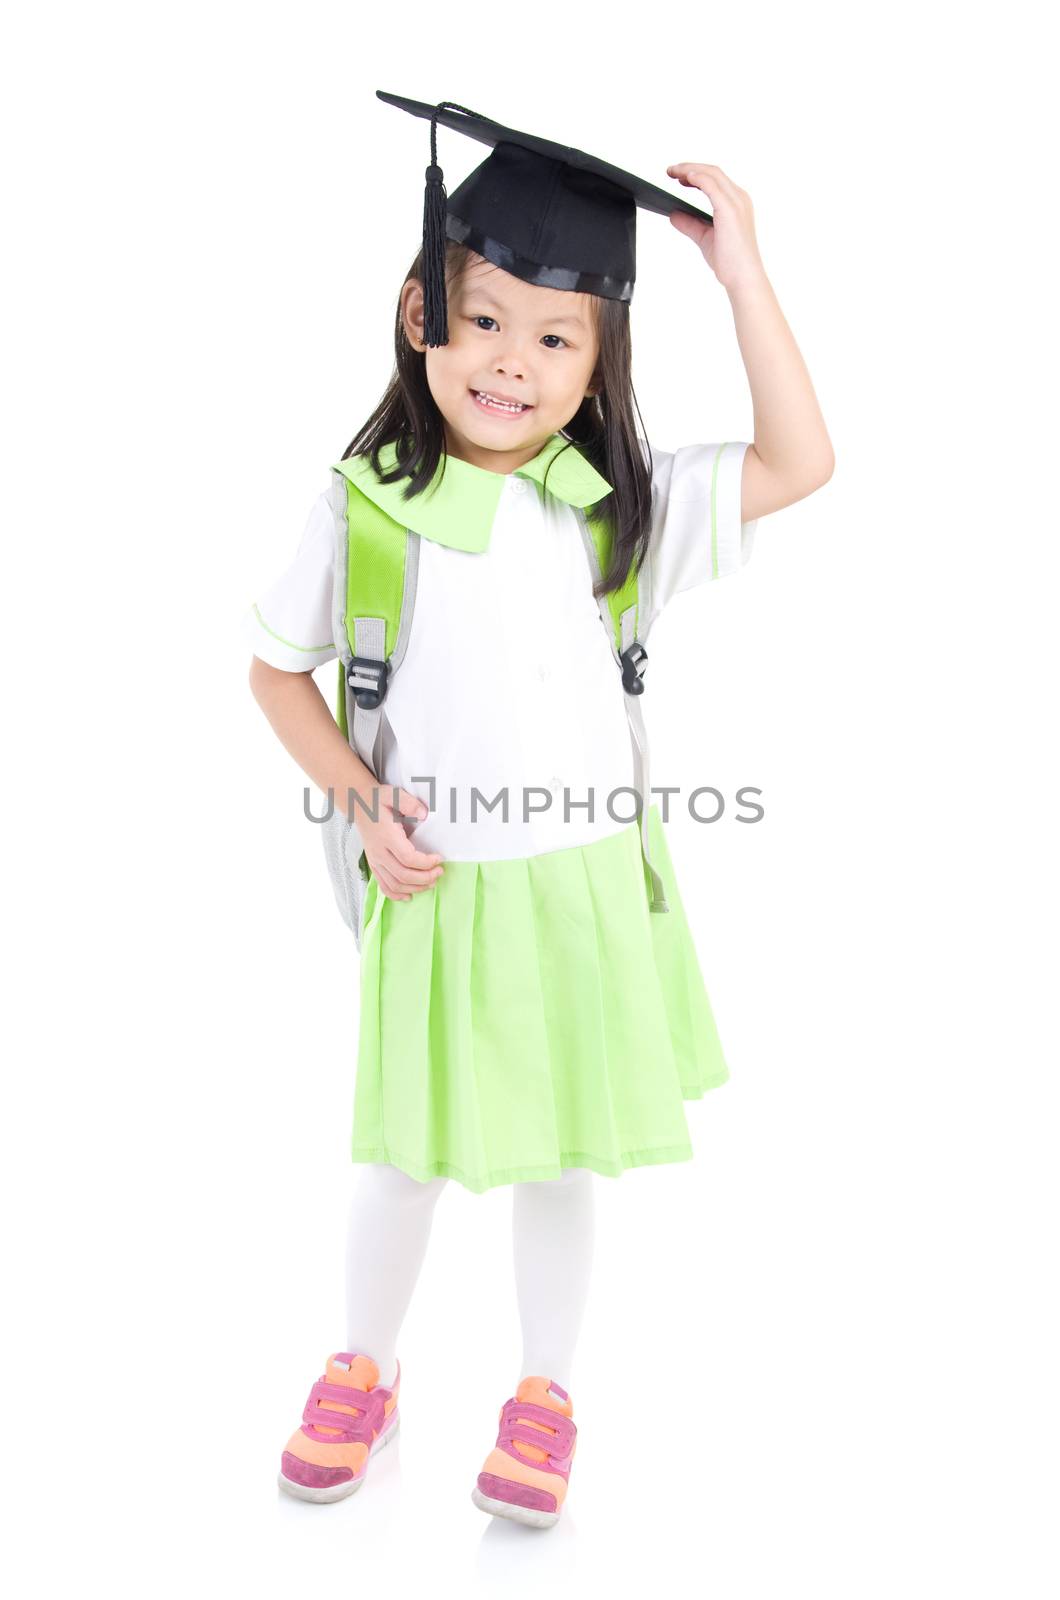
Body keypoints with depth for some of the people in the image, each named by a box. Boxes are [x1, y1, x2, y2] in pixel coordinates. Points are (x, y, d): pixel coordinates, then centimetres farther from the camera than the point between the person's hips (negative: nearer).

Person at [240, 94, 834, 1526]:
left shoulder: (621, 503, -6)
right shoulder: (367, 504, -8)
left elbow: (800, 464, -12)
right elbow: (277, 668, 3)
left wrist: (742, 272, -15)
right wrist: (357, 799, -10)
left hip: (584, 886, 1)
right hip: (433, 891, 0)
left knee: (560, 1156, 16)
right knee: (404, 1155, 16)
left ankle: (545, 1392, 40)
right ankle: (364, 1371, 44)